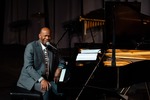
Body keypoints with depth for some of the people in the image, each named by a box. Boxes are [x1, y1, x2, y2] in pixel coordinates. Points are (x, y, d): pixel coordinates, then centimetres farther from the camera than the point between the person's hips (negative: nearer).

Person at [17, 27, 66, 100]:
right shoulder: (31, 46, -10)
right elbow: (28, 67, -19)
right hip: (31, 78, -5)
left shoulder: (52, 47, 7)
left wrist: (59, 69, -5)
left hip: (46, 78, 5)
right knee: (47, 88, -32)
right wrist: (41, 80, -30)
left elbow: (61, 62, 19)